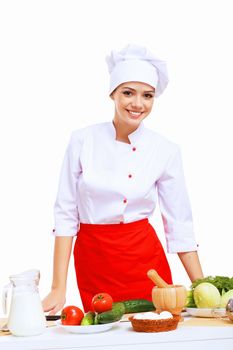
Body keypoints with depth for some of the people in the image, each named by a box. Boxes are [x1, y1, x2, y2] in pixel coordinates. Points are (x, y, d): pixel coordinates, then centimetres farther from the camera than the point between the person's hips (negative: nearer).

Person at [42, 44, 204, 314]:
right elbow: (65, 213, -3)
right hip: (92, 261, 0)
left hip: (144, 259, 0)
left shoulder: (166, 151, -3)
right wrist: (58, 289, -8)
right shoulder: (82, 141, -4)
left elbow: (179, 226, 2)